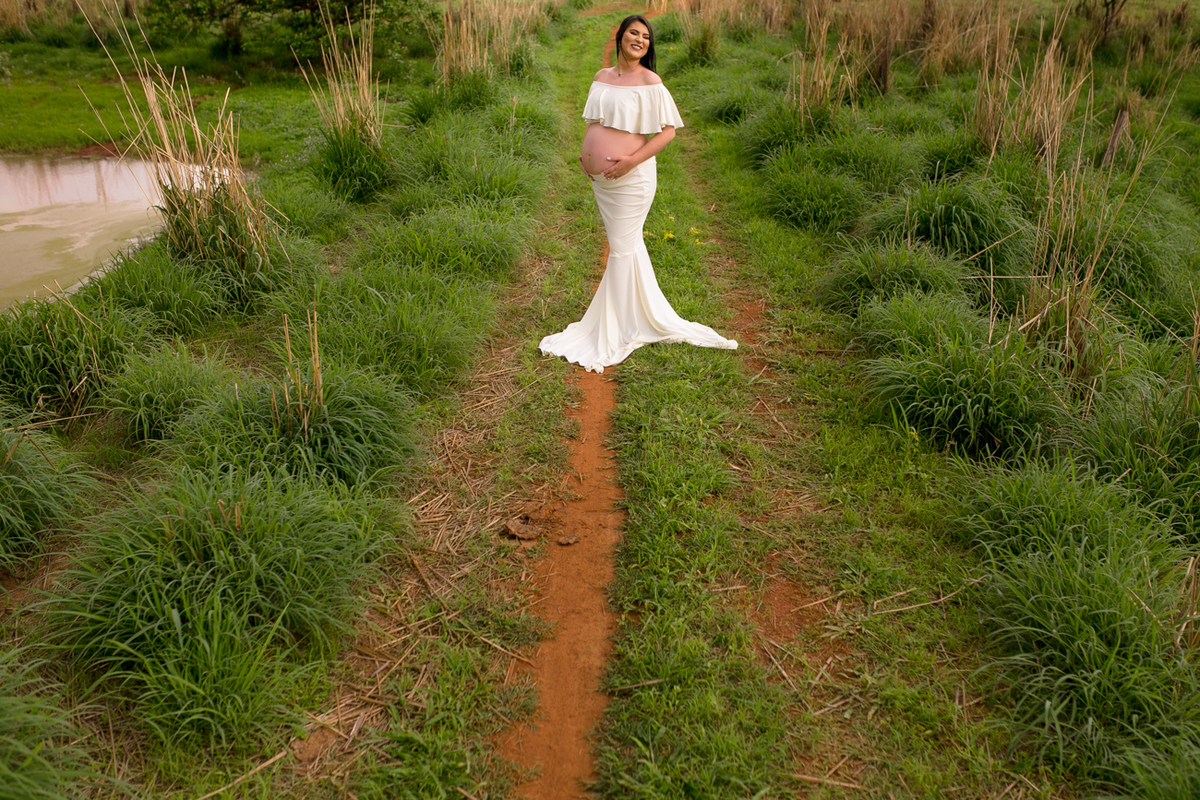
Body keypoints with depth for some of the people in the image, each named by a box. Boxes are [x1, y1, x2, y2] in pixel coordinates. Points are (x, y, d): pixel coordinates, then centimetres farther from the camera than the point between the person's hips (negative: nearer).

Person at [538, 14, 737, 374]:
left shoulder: (650, 82, -10)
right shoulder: (602, 77, 10)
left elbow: (668, 131, -13)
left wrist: (632, 161, -21)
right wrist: (585, 153, 7)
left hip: (631, 178, -7)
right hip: (600, 179, 7)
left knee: (621, 250, -1)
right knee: (628, 244, 17)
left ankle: (612, 334, 10)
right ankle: (641, 316, 31)